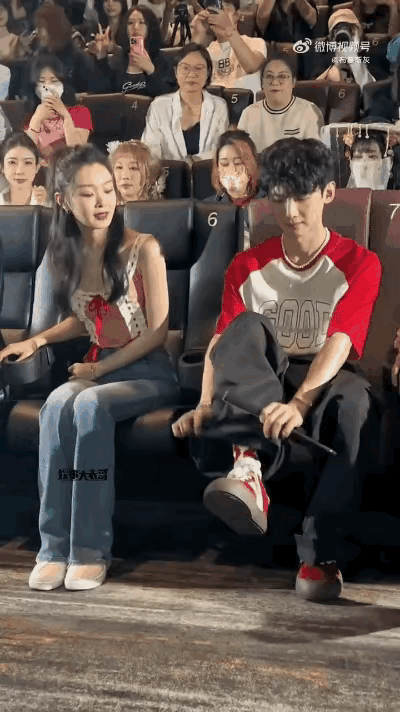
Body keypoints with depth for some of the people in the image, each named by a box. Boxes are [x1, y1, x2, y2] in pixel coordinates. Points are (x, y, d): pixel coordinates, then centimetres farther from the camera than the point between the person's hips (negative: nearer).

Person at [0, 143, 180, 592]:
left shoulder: (143, 248, -8)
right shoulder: (66, 255, 7)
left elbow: (158, 331, -9)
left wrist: (101, 368, -11)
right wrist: (37, 340, 7)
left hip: (148, 372, -4)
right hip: (98, 370, 4)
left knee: (90, 404, -35)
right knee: (56, 406, -30)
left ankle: (91, 548, -30)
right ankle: (54, 547, -26)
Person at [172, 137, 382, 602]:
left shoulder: (359, 263, -3)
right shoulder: (248, 266, 8)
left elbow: (339, 342, -19)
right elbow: (223, 341, -2)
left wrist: (300, 403, -36)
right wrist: (206, 404, -21)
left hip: (322, 380, -2)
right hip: (260, 380, 2)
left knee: (353, 399, -39)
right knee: (246, 328, -30)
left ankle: (318, 551, -35)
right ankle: (251, 464, -45)